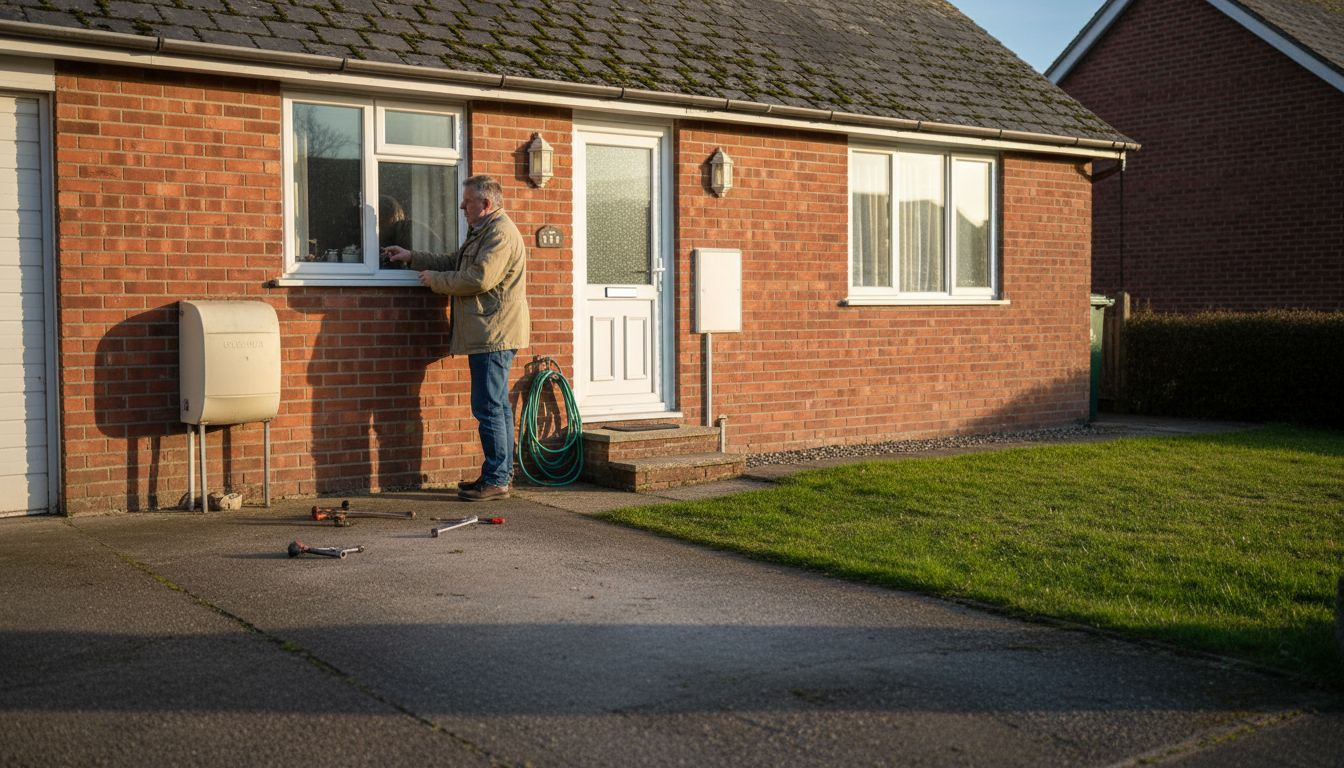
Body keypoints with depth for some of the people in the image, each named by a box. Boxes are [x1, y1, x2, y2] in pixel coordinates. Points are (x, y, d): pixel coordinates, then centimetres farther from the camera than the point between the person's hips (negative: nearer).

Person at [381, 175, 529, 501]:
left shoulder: (500, 232, -13)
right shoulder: (483, 231, 22)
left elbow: (478, 279, -22)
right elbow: (453, 262, 29)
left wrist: (434, 279, -10)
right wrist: (412, 257, 24)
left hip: (494, 334, -11)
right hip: (488, 336, 11)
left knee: (488, 408, -9)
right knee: (497, 406, 13)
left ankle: (496, 480, -5)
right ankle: (500, 475, 19)